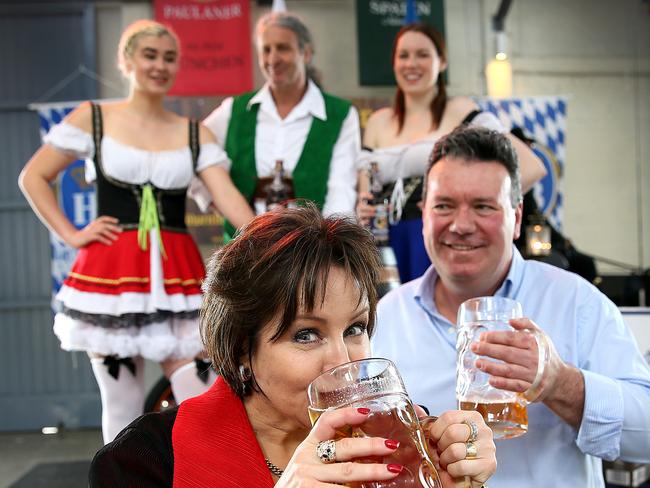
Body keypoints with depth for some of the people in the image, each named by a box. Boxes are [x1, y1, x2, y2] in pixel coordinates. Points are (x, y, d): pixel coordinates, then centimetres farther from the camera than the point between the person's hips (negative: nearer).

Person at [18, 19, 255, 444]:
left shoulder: (195, 134, 8)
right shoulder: (92, 118, 4)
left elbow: (228, 197, -3)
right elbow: (33, 177, 7)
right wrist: (71, 235, -2)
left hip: (177, 275, 2)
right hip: (111, 273, -1)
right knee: (121, 405, 6)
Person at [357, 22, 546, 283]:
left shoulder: (461, 112, 0)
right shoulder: (377, 122, 14)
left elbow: (531, 167, -7)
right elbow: (365, 195, 16)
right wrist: (363, 210, -6)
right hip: (391, 247, 4)